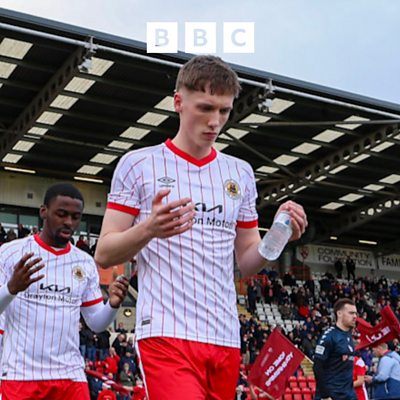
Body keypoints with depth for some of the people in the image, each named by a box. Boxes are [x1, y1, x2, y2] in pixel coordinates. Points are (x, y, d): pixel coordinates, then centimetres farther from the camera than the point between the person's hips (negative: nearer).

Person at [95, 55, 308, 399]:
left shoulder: (240, 173, 13)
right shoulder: (138, 164, 1)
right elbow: (104, 254, 0)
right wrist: (149, 229, -19)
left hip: (226, 338, 5)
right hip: (166, 334, -5)